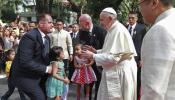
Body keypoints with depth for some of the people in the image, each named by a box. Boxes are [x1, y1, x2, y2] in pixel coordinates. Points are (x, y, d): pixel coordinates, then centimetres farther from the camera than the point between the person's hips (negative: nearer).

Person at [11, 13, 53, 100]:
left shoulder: (46, 38, 5)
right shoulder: (29, 37, -23)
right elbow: (25, 62, -29)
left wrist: (49, 67, -3)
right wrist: (45, 69, -23)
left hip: (38, 74, 9)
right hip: (25, 76, -9)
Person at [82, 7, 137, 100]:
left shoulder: (119, 30, -21)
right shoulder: (113, 30, 11)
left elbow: (114, 58, -25)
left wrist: (93, 56, -17)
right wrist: (96, 51, 8)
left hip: (120, 73, -9)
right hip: (114, 72, 9)